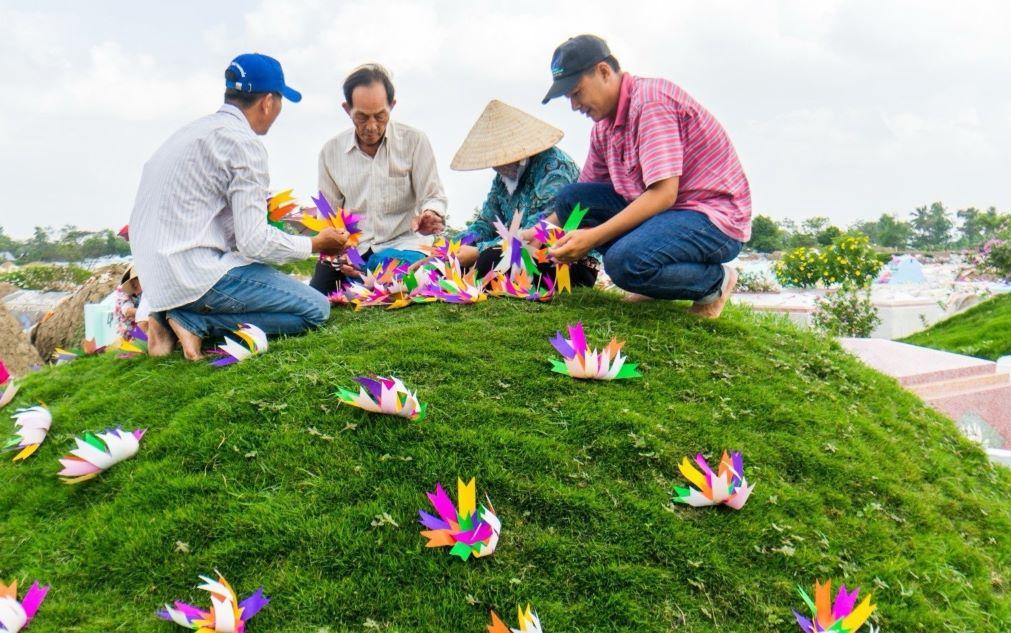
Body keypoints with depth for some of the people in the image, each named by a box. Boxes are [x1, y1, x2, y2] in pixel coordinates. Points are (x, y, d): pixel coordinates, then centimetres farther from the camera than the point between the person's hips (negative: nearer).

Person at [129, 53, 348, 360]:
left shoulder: (196, 129, 16)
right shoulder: (243, 142, -11)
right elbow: (255, 243, -15)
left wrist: (252, 208, 33)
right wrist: (316, 244, 1)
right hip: (196, 274, -9)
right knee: (316, 309, -6)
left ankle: (170, 316, 6)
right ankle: (194, 321, -11)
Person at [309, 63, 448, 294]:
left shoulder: (415, 141, -2)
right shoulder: (330, 152, 5)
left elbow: (434, 197, -1)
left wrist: (430, 215, -26)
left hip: (402, 243, -1)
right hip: (352, 248, 2)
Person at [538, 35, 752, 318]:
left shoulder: (650, 100, -19)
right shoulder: (604, 125, 8)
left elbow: (663, 194, -26)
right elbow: (583, 198, 13)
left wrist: (592, 237, -28)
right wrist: (537, 234, 0)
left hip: (715, 220, -8)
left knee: (625, 262, -34)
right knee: (569, 199, -3)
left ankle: (715, 280, -4)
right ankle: (651, 276, 3)